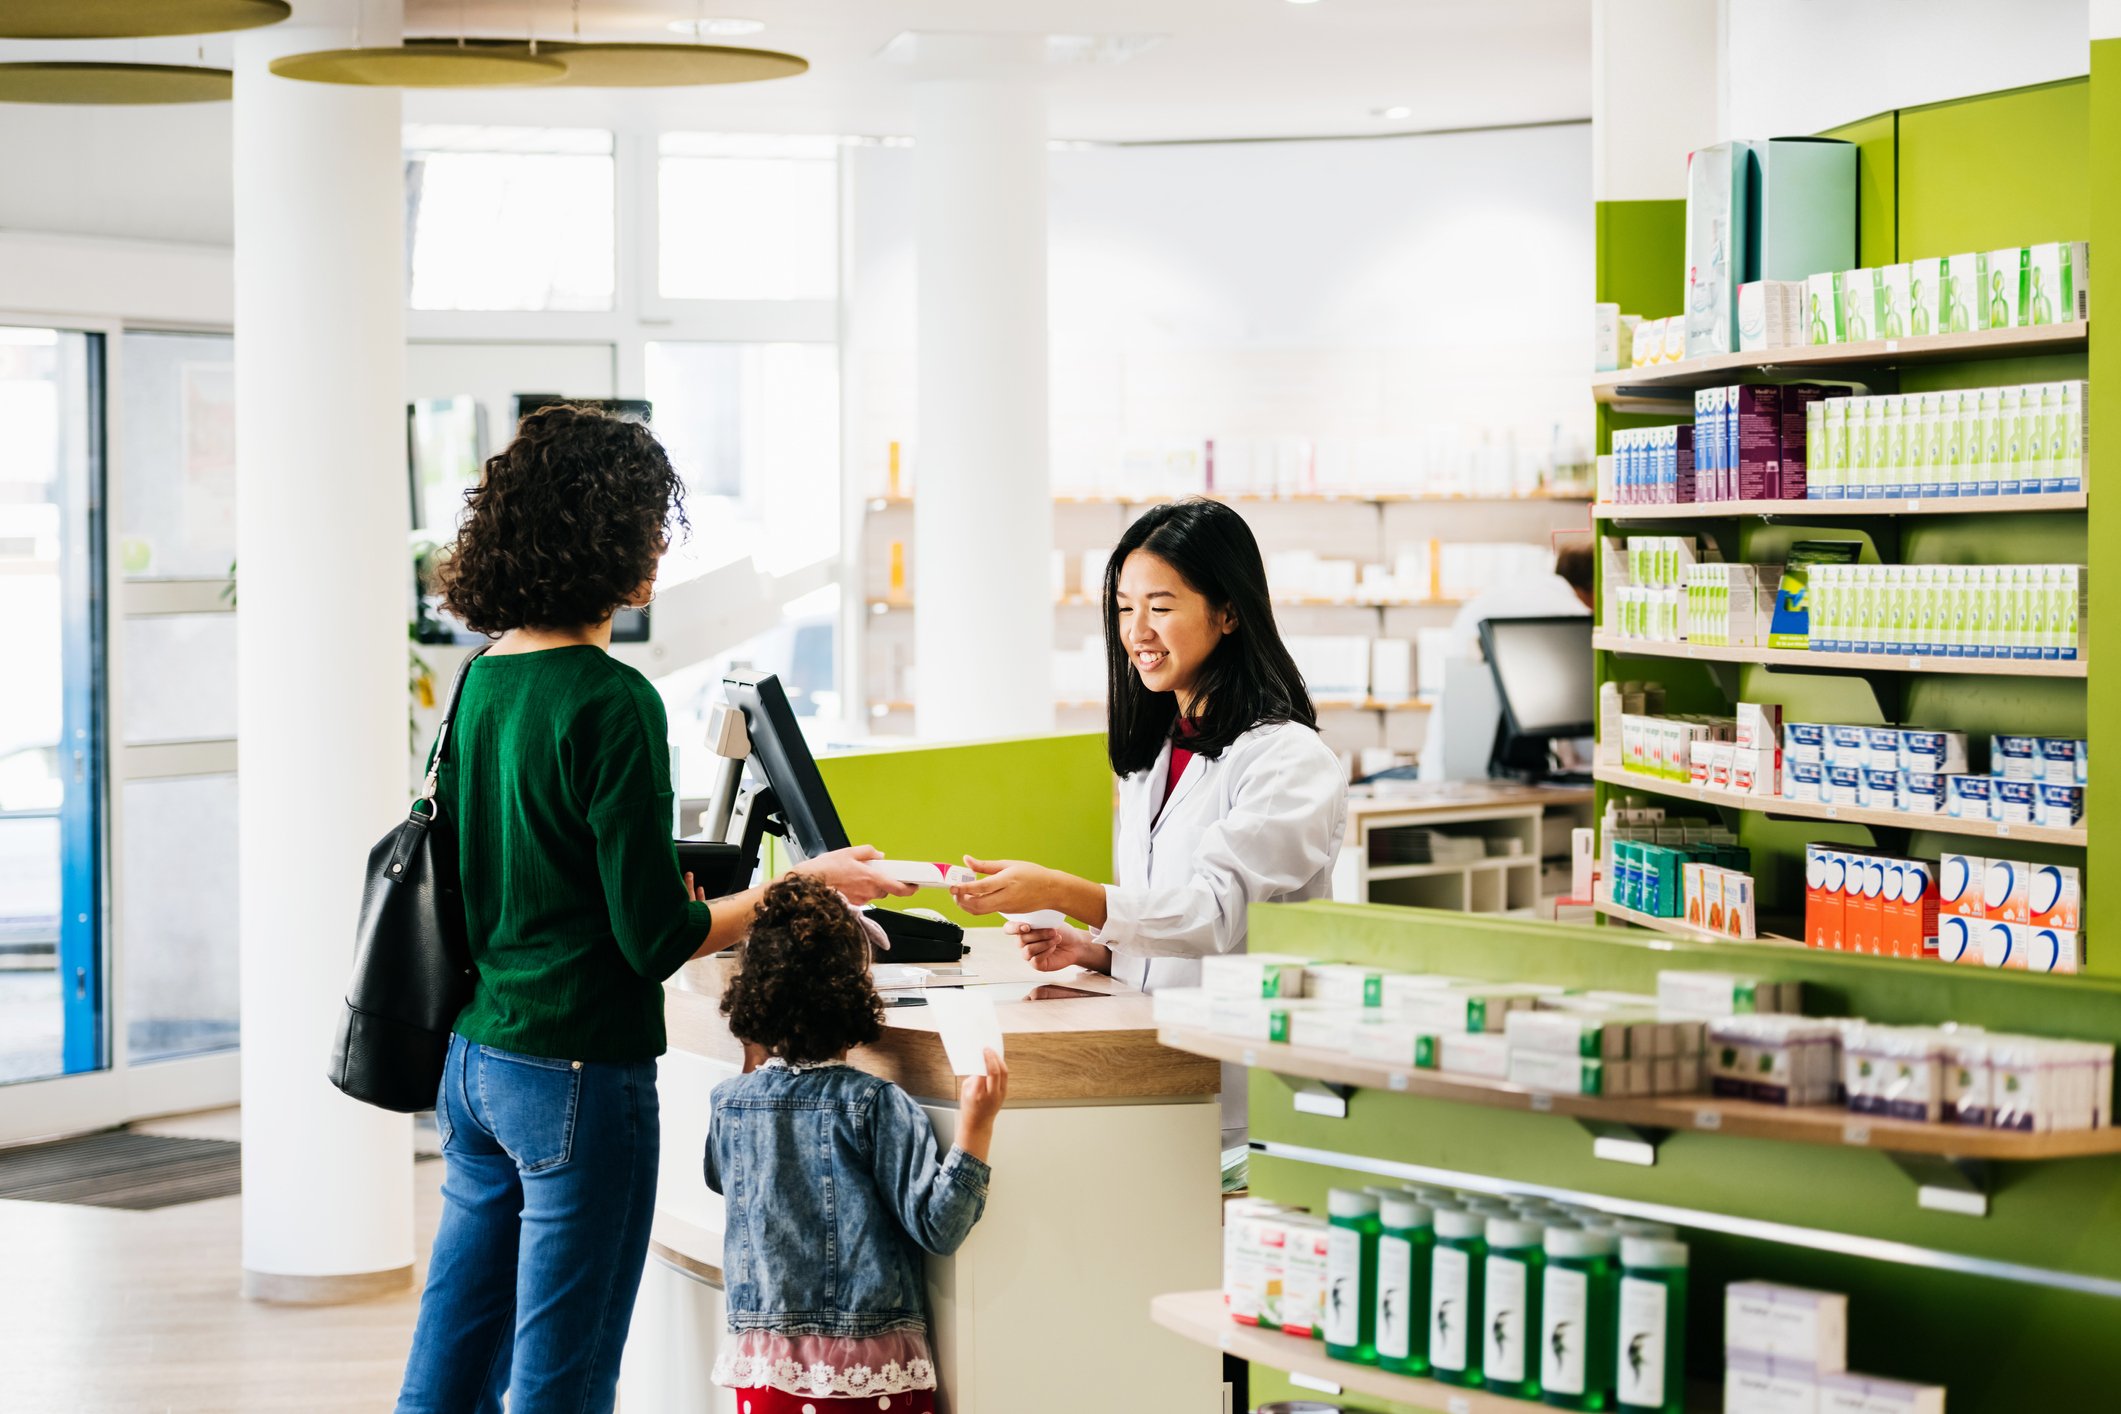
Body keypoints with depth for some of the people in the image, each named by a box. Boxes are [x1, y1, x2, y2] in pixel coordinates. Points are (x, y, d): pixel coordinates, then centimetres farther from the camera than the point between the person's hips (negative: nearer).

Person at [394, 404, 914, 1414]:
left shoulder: (482, 684, 7)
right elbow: (658, 936, -16)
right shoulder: (611, 704, -17)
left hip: (475, 1059, 8)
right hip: (577, 1073, -8)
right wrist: (805, 885, -5)